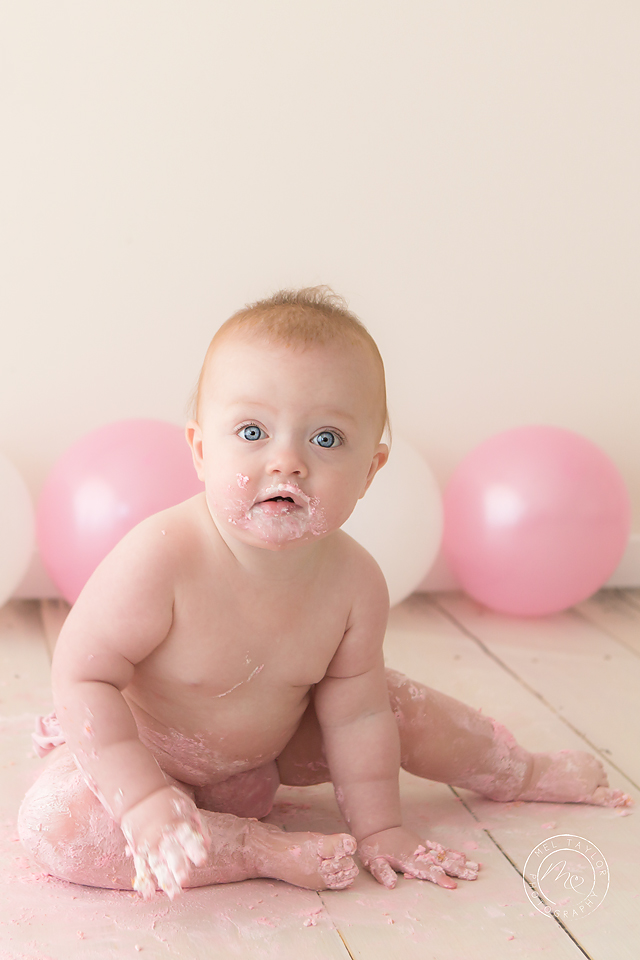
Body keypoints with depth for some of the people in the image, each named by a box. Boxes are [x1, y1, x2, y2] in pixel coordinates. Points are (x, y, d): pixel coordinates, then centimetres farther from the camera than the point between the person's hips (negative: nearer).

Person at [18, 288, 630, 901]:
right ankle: (259, 849, -22)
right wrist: (142, 800, -35)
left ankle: (520, 771, 34)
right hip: (140, 748, -4)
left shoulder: (355, 581, -21)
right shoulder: (161, 558, -37)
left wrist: (377, 828, -5)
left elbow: (353, 713, -9)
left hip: (275, 745, 4)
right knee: (52, 821, -30)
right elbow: (82, 675, -29)